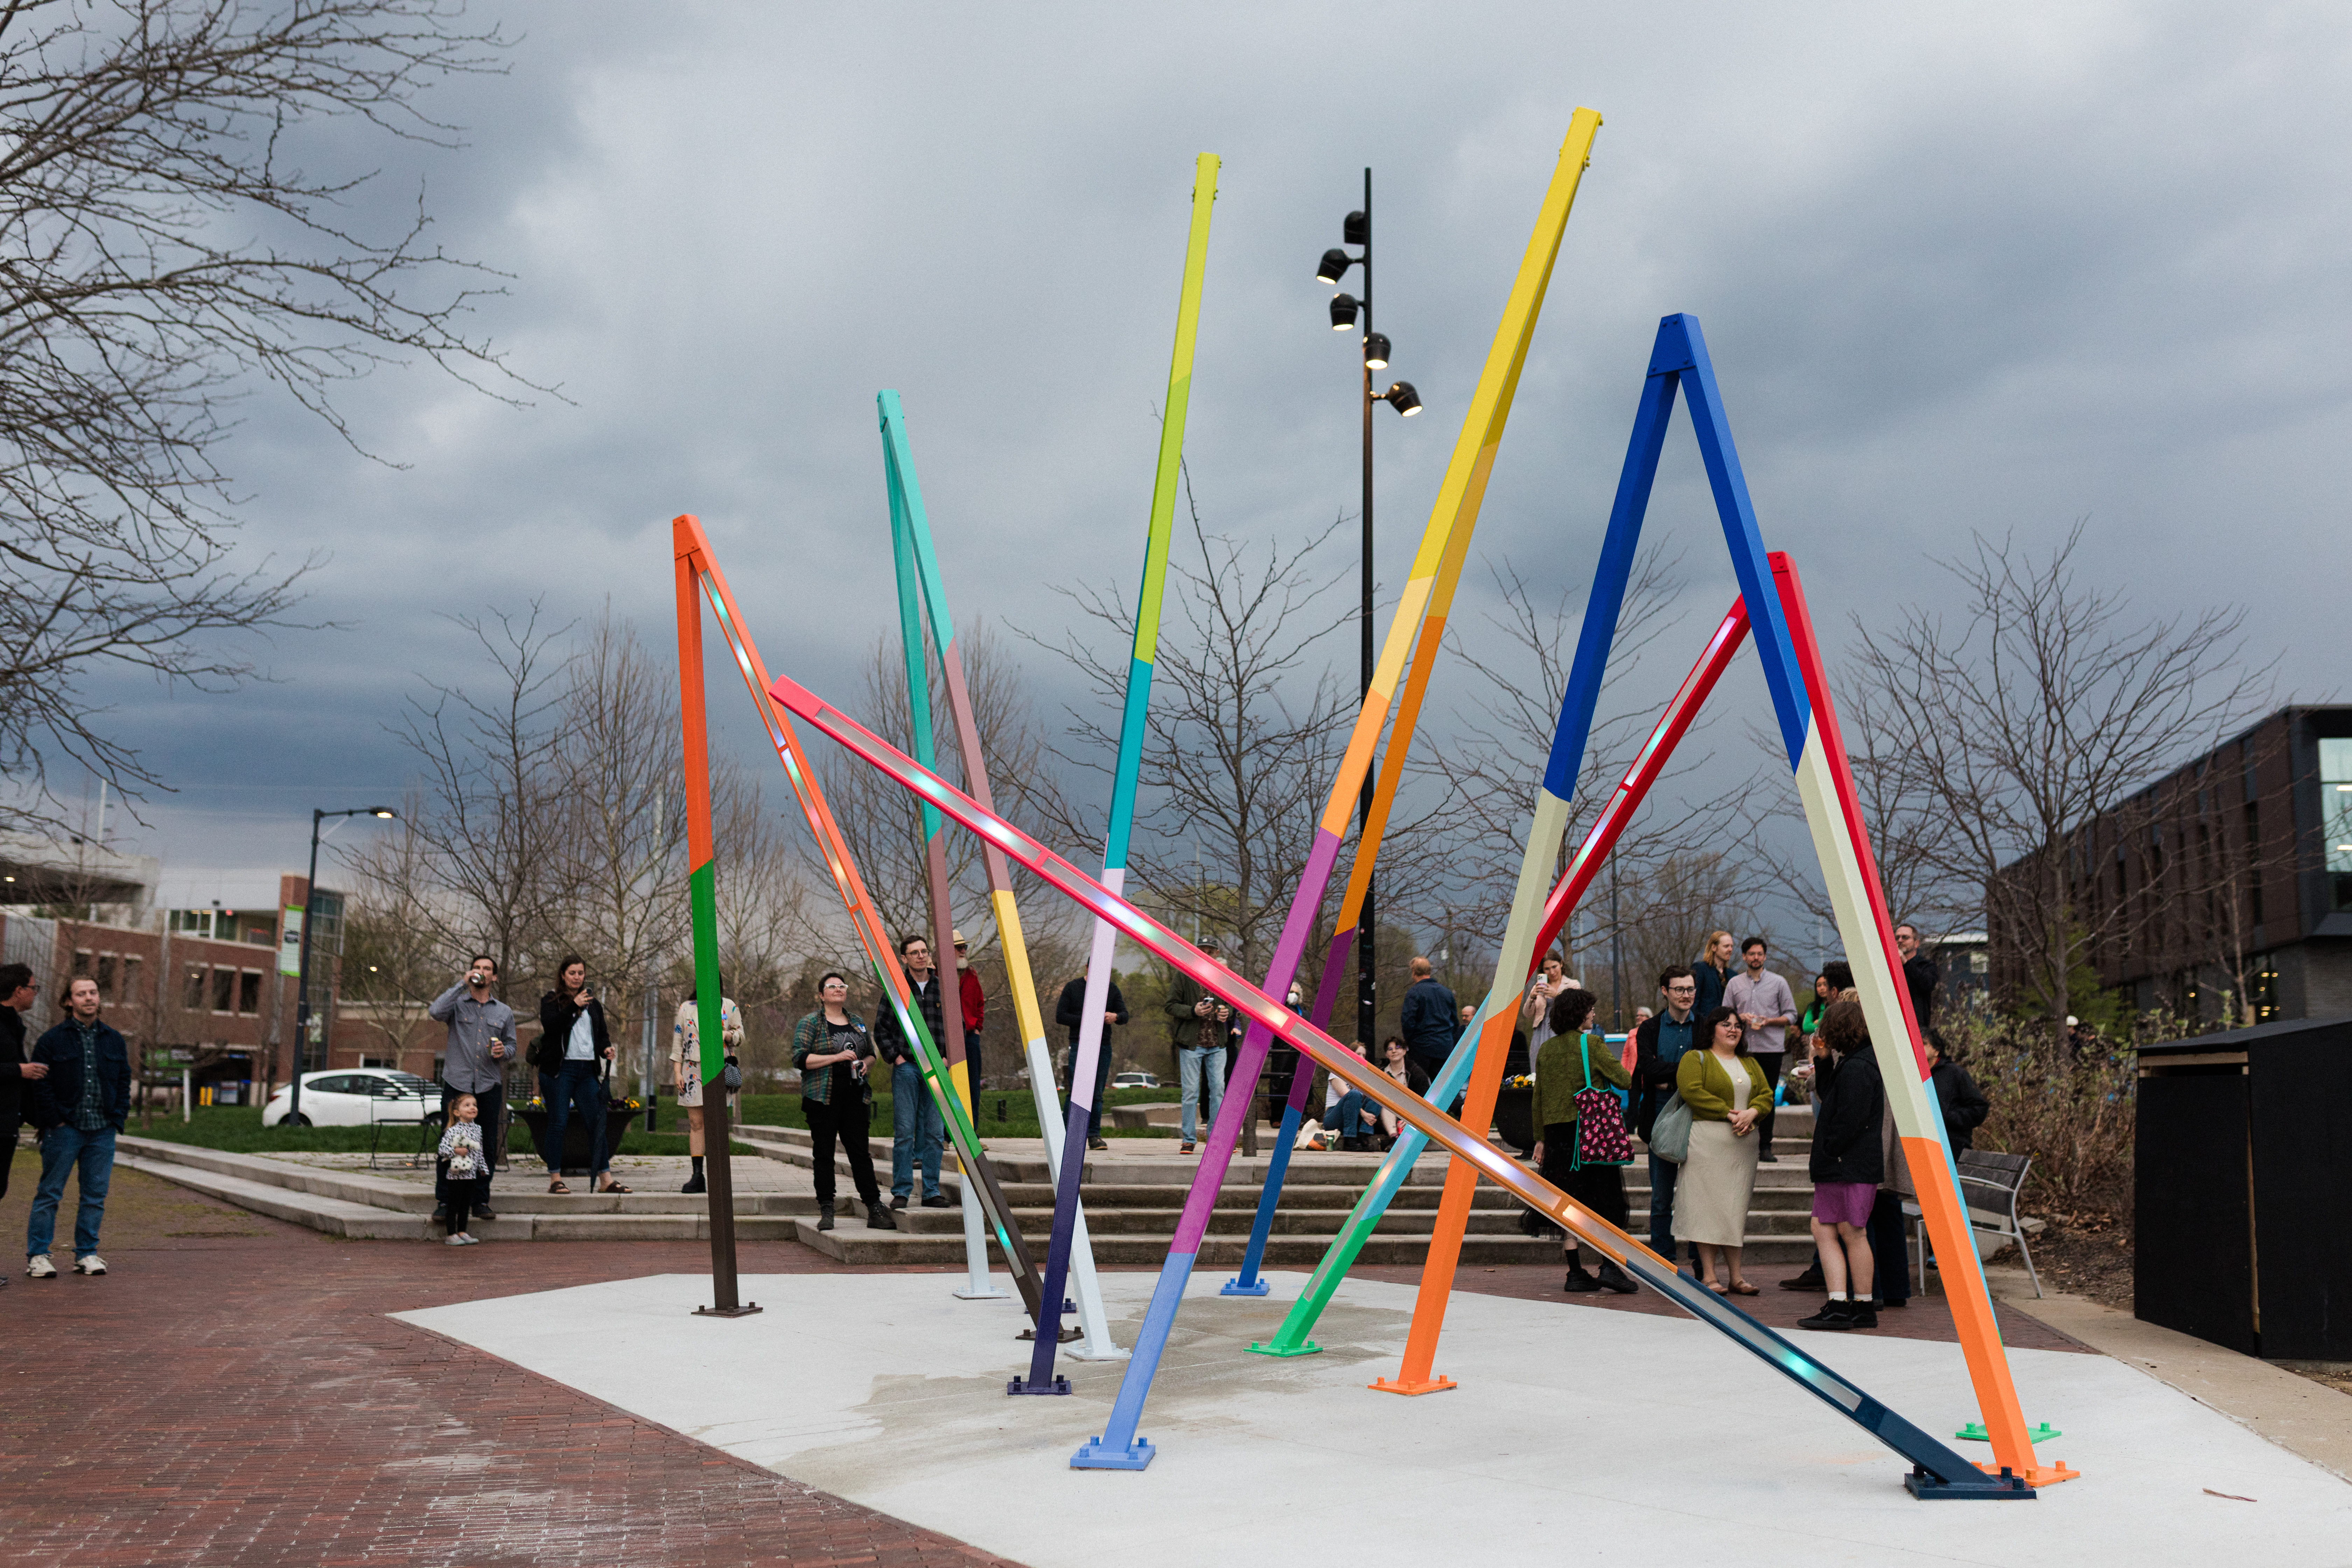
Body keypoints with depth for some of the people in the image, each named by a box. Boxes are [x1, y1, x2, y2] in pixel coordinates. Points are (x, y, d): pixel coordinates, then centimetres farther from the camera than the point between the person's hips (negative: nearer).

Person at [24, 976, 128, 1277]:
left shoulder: (114, 1040, 12)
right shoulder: (53, 1040, -1)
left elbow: (124, 1082, 15)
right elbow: (40, 1083, -4)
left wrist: (117, 1118, 5)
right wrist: (55, 1119, -9)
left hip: (103, 1131, 4)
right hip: (64, 1129, -4)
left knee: (95, 1195, 6)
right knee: (50, 1193, 0)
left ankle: (87, 1254, 14)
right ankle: (37, 1255, 6)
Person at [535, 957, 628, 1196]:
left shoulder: (593, 1003, 19)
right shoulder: (551, 1001, 5)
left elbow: (602, 1032, 24)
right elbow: (549, 1026, -13)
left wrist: (606, 1048, 3)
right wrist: (574, 1006, -21)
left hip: (588, 1069, 4)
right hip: (560, 1069, -4)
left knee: (597, 1122, 0)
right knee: (558, 1122, -4)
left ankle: (606, 1179, 1)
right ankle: (555, 1178, 2)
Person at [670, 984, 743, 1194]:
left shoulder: (729, 1007, 10)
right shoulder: (686, 1008, 13)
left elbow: (741, 1037, 12)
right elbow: (678, 1041, 12)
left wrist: (727, 1035, -11)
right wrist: (677, 1072, 4)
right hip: (693, 1070, 1)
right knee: (695, 1123, -2)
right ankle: (697, 1175, 1)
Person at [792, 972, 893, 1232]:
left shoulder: (858, 1023, 16)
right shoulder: (810, 1023, 1)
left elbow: (871, 1053, 26)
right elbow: (800, 1058, -9)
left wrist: (865, 1063, 2)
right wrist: (837, 1057, -16)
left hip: (855, 1097, 4)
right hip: (822, 1098, -4)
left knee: (861, 1152, 1)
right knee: (823, 1154, -1)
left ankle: (875, 1210, 1)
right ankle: (826, 1212, 4)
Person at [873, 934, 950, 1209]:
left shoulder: (943, 988, 9)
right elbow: (881, 1029, 5)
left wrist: (947, 1057, 6)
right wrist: (895, 1057, -2)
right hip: (906, 1066, -2)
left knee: (935, 1132, 3)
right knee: (904, 1132, -3)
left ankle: (932, 1191, 8)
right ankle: (901, 1192, 2)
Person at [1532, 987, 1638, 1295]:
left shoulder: (1546, 1049, 8)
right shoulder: (1591, 1044, -8)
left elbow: (1539, 1096, 11)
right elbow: (1624, 1080, -10)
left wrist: (1541, 1138, 16)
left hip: (1558, 1132, 5)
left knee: (1571, 1201, 8)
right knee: (1609, 1200, 4)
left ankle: (1576, 1273, 7)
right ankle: (1610, 1266, -5)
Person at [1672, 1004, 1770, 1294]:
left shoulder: (1750, 1064, 21)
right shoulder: (1695, 1059, 1)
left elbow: (1766, 1095, 12)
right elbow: (1691, 1091, -13)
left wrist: (1752, 1112, -10)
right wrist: (1729, 1114, -16)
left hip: (1744, 1141, 6)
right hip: (1708, 1139, -6)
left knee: (1737, 1206, 6)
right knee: (1708, 1205, -6)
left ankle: (1735, 1275, 9)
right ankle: (1709, 1275, -3)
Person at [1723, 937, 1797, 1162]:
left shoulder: (1778, 983, 7)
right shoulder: (1734, 984, 11)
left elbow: (1791, 1015, 6)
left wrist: (1769, 1021, -10)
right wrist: (1743, 1018, -7)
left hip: (1771, 1049, -1)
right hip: (1743, 1049, 1)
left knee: (1767, 1099, 0)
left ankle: (1765, 1147, 5)